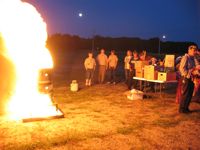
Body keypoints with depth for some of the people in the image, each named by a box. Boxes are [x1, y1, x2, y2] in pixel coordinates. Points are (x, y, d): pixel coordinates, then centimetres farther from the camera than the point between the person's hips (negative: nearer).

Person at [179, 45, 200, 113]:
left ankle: (186, 108, 23)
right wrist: (190, 73, -17)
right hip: (186, 78, -8)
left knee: (190, 94, 12)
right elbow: (182, 69, -17)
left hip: (191, 79, 8)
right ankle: (182, 109, 8)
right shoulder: (185, 57, -11)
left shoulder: (193, 58, 14)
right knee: (184, 94, -2)